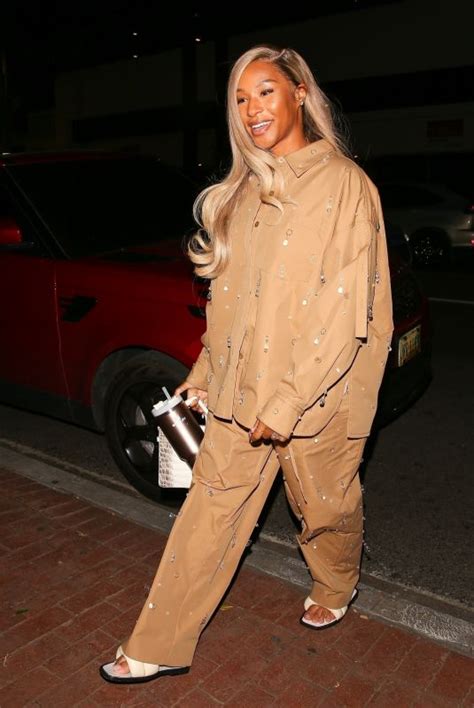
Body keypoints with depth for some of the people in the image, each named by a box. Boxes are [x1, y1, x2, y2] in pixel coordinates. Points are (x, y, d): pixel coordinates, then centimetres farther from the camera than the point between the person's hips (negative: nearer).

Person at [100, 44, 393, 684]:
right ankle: (160, 648, 24)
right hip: (241, 389, 5)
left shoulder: (344, 185, -10)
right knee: (210, 510, 9)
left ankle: (336, 589, 49)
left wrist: (286, 403, -19)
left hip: (316, 393, -5)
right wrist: (204, 374, 11)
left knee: (324, 508, 16)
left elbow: (345, 313, -16)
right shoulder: (245, 191, 10)